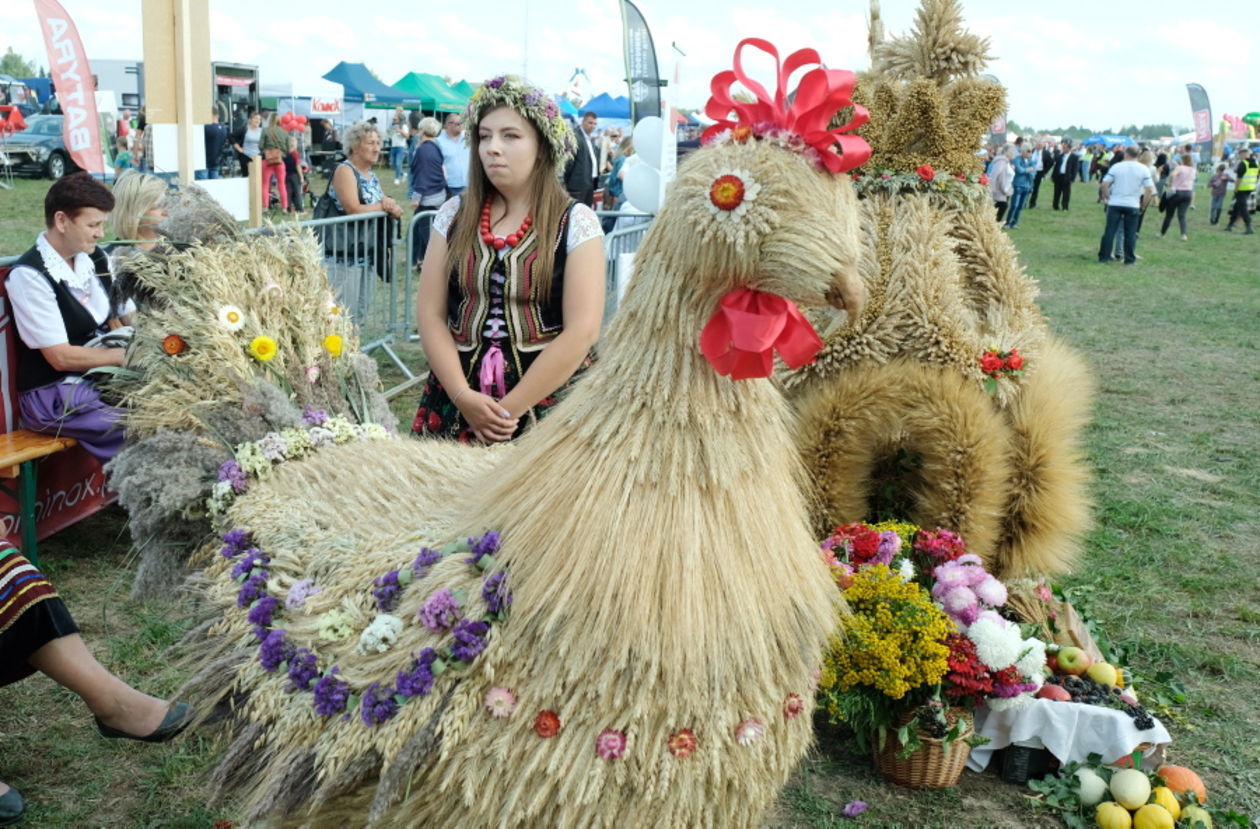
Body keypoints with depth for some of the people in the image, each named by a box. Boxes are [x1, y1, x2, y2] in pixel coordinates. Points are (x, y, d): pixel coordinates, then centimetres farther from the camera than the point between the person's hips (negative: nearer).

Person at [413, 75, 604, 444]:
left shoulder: (576, 222, -4)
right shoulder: (454, 216, 6)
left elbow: (582, 330, -11)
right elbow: (430, 314, 3)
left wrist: (511, 408, -13)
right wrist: (463, 396, -10)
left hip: (547, 402, -3)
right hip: (455, 402, 3)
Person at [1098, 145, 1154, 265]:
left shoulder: (1116, 166, -2)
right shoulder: (1143, 169, -1)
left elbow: (1104, 184, -7)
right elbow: (1149, 190, -5)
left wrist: (1106, 197, 7)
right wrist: (1143, 205, 6)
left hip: (1115, 204, 0)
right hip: (1133, 205, 0)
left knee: (1110, 231, 5)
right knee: (1130, 233, 6)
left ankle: (1104, 256, 7)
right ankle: (1129, 259, 9)